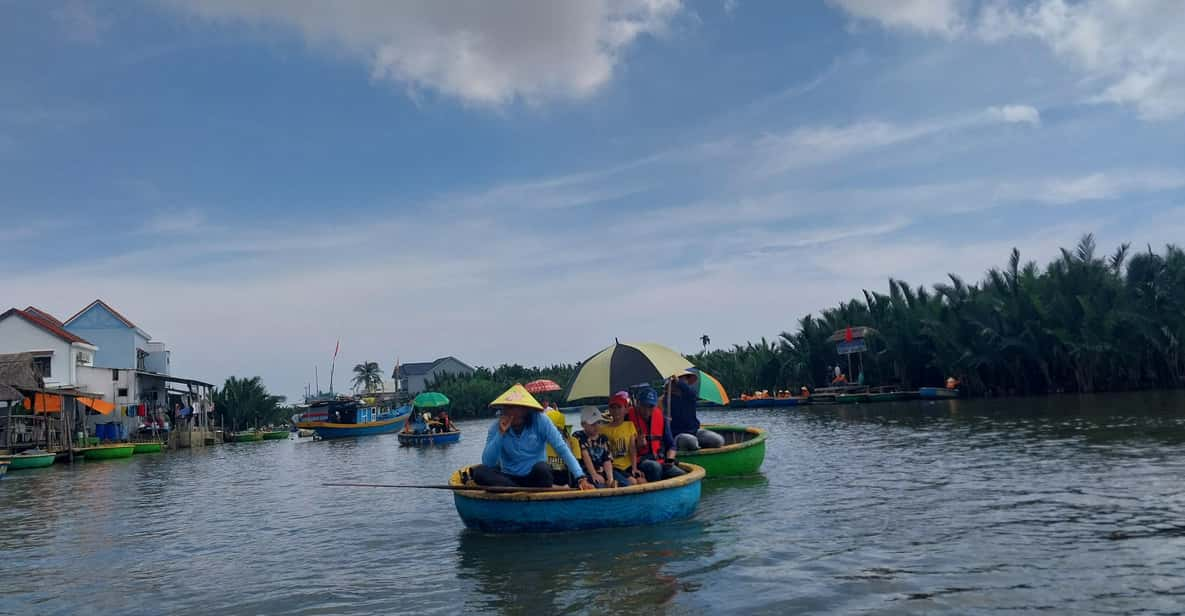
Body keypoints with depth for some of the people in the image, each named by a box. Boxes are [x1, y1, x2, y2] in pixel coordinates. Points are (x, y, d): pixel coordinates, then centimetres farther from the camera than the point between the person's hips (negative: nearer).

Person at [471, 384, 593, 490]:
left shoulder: (540, 422, -11)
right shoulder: (496, 428, -7)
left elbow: (563, 449, -18)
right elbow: (487, 463, -16)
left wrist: (581, 478, -30)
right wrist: (501, 433, -24)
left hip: (535, 477, -2)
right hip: (509, 478, 2)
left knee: (541, 467, -35)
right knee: (479, 471, -26)